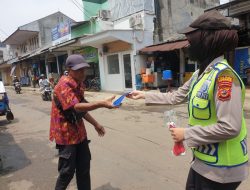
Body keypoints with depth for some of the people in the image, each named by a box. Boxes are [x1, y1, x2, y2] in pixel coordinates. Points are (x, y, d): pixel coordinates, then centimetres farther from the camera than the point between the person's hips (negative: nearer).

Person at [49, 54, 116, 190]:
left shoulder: (79, 84, 6)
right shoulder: (63, 85, -21)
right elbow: (76, 107, -36)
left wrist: (95, 124, 16)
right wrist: (102, 104, -48)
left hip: (79, 132, 8)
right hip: (66, 134, -8)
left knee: (84, 167, 15)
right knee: (67, 171, 4)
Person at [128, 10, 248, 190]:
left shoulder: (224, 75, -25)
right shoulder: (200, 74, 3)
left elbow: (230, 127, -29)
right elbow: (176, 97, 12)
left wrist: (186, 134, -20)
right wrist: (144, 95, 13)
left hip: (220, 167, -8)